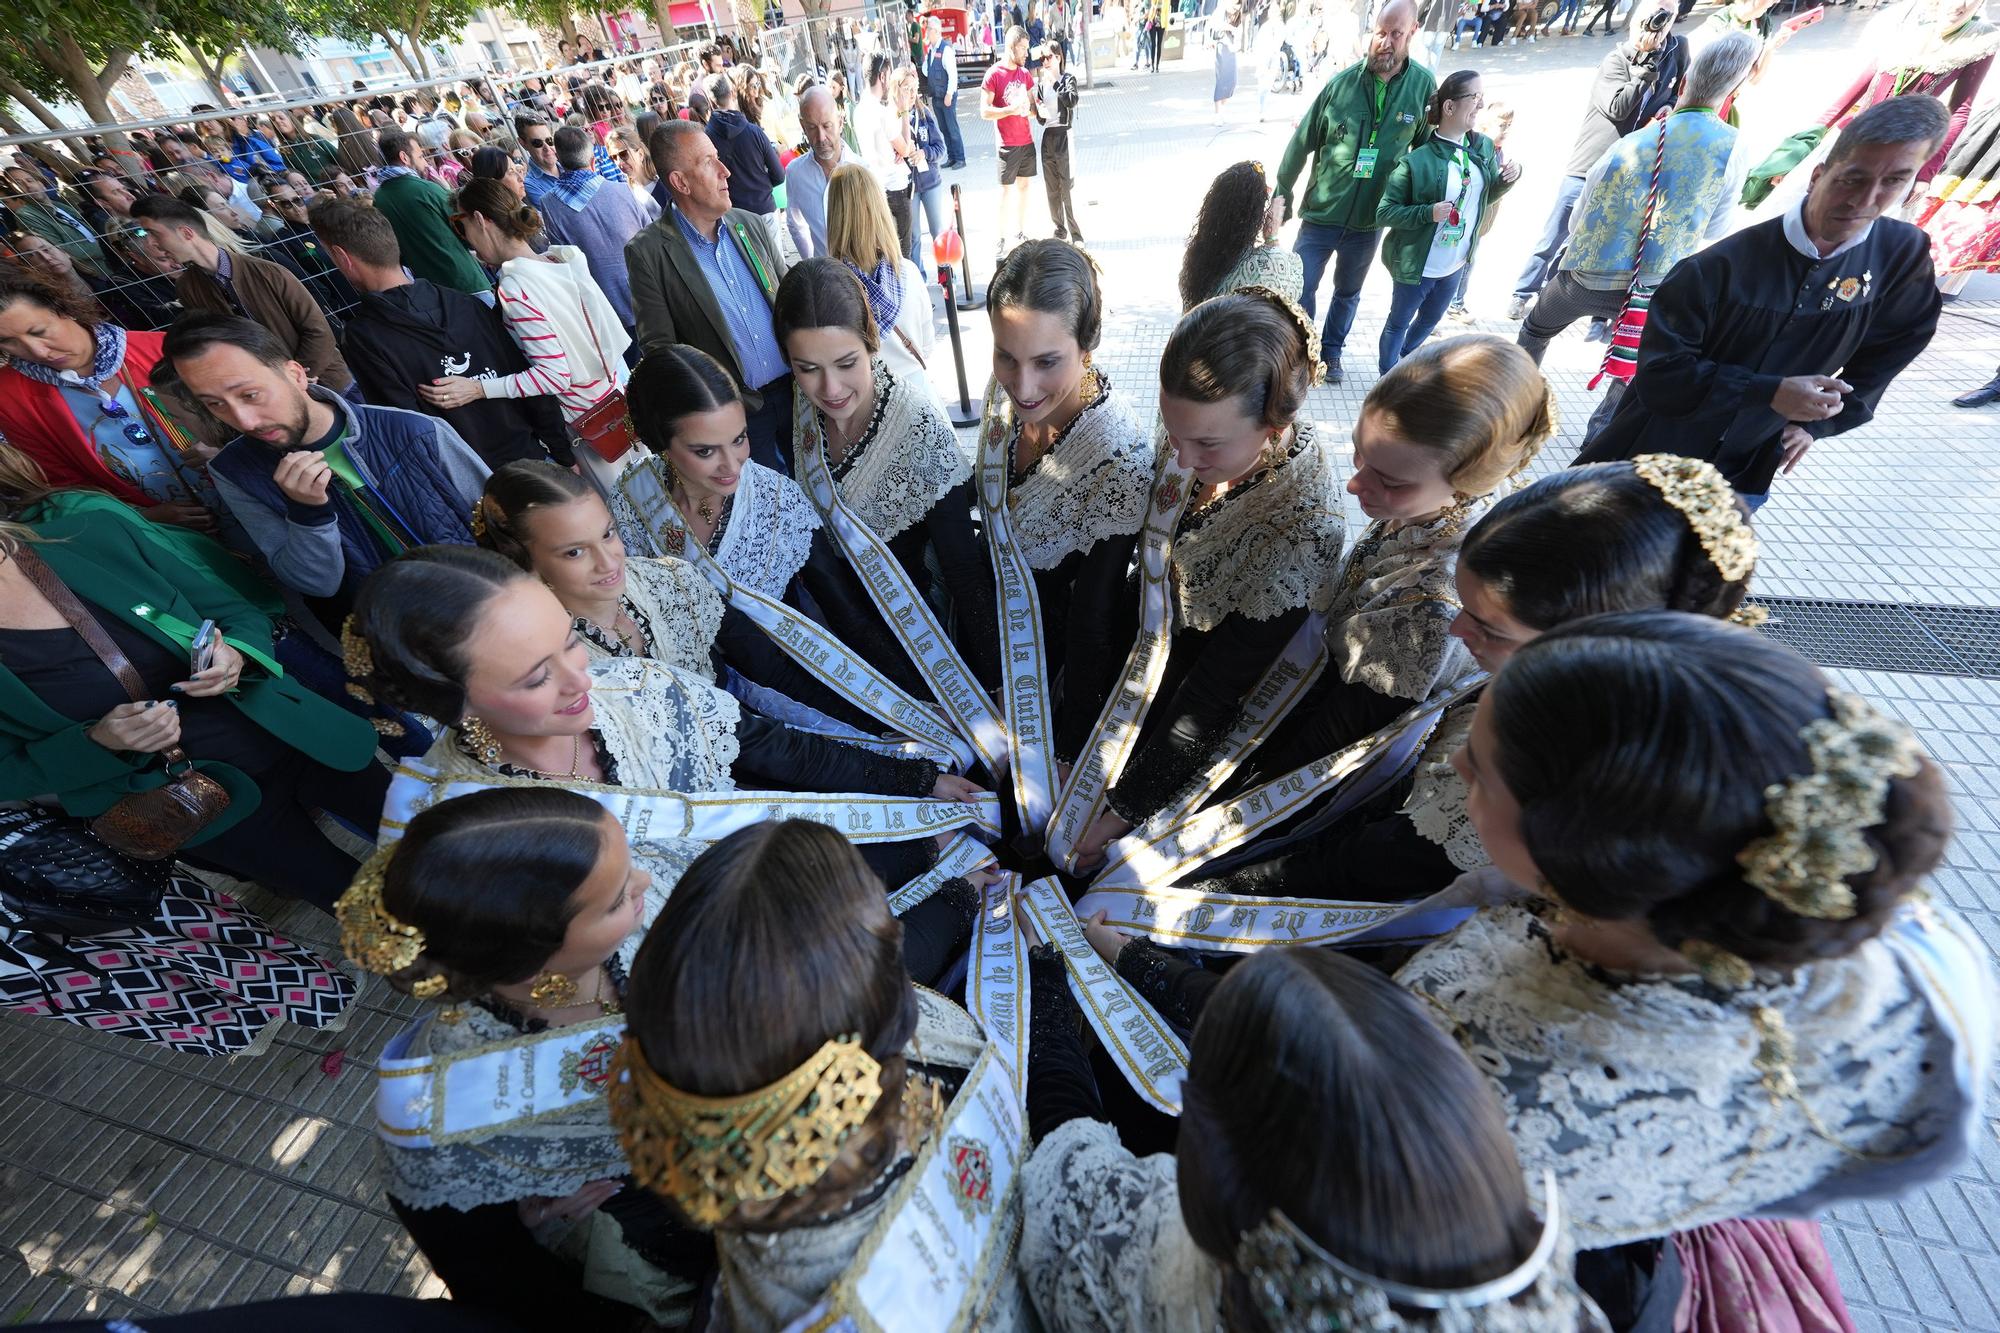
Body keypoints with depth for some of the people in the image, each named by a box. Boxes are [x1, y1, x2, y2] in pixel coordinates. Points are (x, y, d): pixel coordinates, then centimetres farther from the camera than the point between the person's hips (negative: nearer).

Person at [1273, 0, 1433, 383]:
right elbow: (1302, 143, 0)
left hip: (1370, 219, 2)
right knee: (1301, 288, 0)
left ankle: (1331, 351, 33)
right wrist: (1282, 194, 2)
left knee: (1348, 293, 15)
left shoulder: (1424, 86, -4)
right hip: (1321, 212, -1)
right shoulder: (1342, 82, -7)